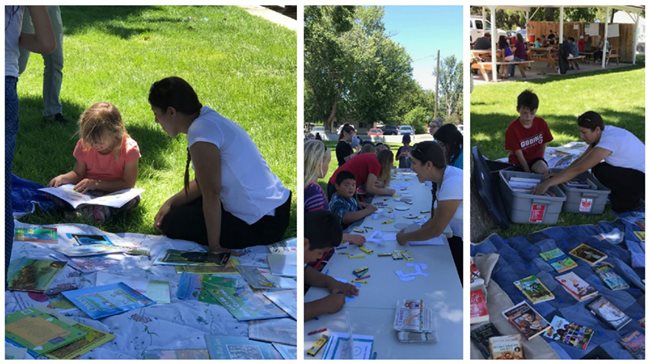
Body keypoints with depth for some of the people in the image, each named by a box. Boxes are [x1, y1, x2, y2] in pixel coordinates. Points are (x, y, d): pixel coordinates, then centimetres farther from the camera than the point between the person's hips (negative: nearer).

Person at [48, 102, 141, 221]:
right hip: (88, 190, 2)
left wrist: (97, 183, -24)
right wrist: (63, 178, -16)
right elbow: (78, 173, 6)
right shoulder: (84, 144, -6)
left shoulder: (129, 149, -16)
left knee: (133, 198, -36)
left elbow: (128, 184, -16)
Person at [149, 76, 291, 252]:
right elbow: (203, 183, 14)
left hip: (262, 224, -10)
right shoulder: (208, 119, 6)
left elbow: (211, 194, -22)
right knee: (180, 207, 22)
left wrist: (214, 246, -14)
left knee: (172, 223, 1)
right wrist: (171, 202, 10)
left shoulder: (200, 132, -23)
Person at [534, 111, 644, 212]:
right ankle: (634, 194, 16)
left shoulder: (608, 141, -27)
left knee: (600, 170, -21)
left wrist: (548, 183, -30)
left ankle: (631, 201, 0)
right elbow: (581, 159, 2)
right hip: (636, 171, 9)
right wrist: (558, 175, -5)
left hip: (643, 178, -9)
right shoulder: (603, 133, -1)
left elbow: (578, 169, -30)